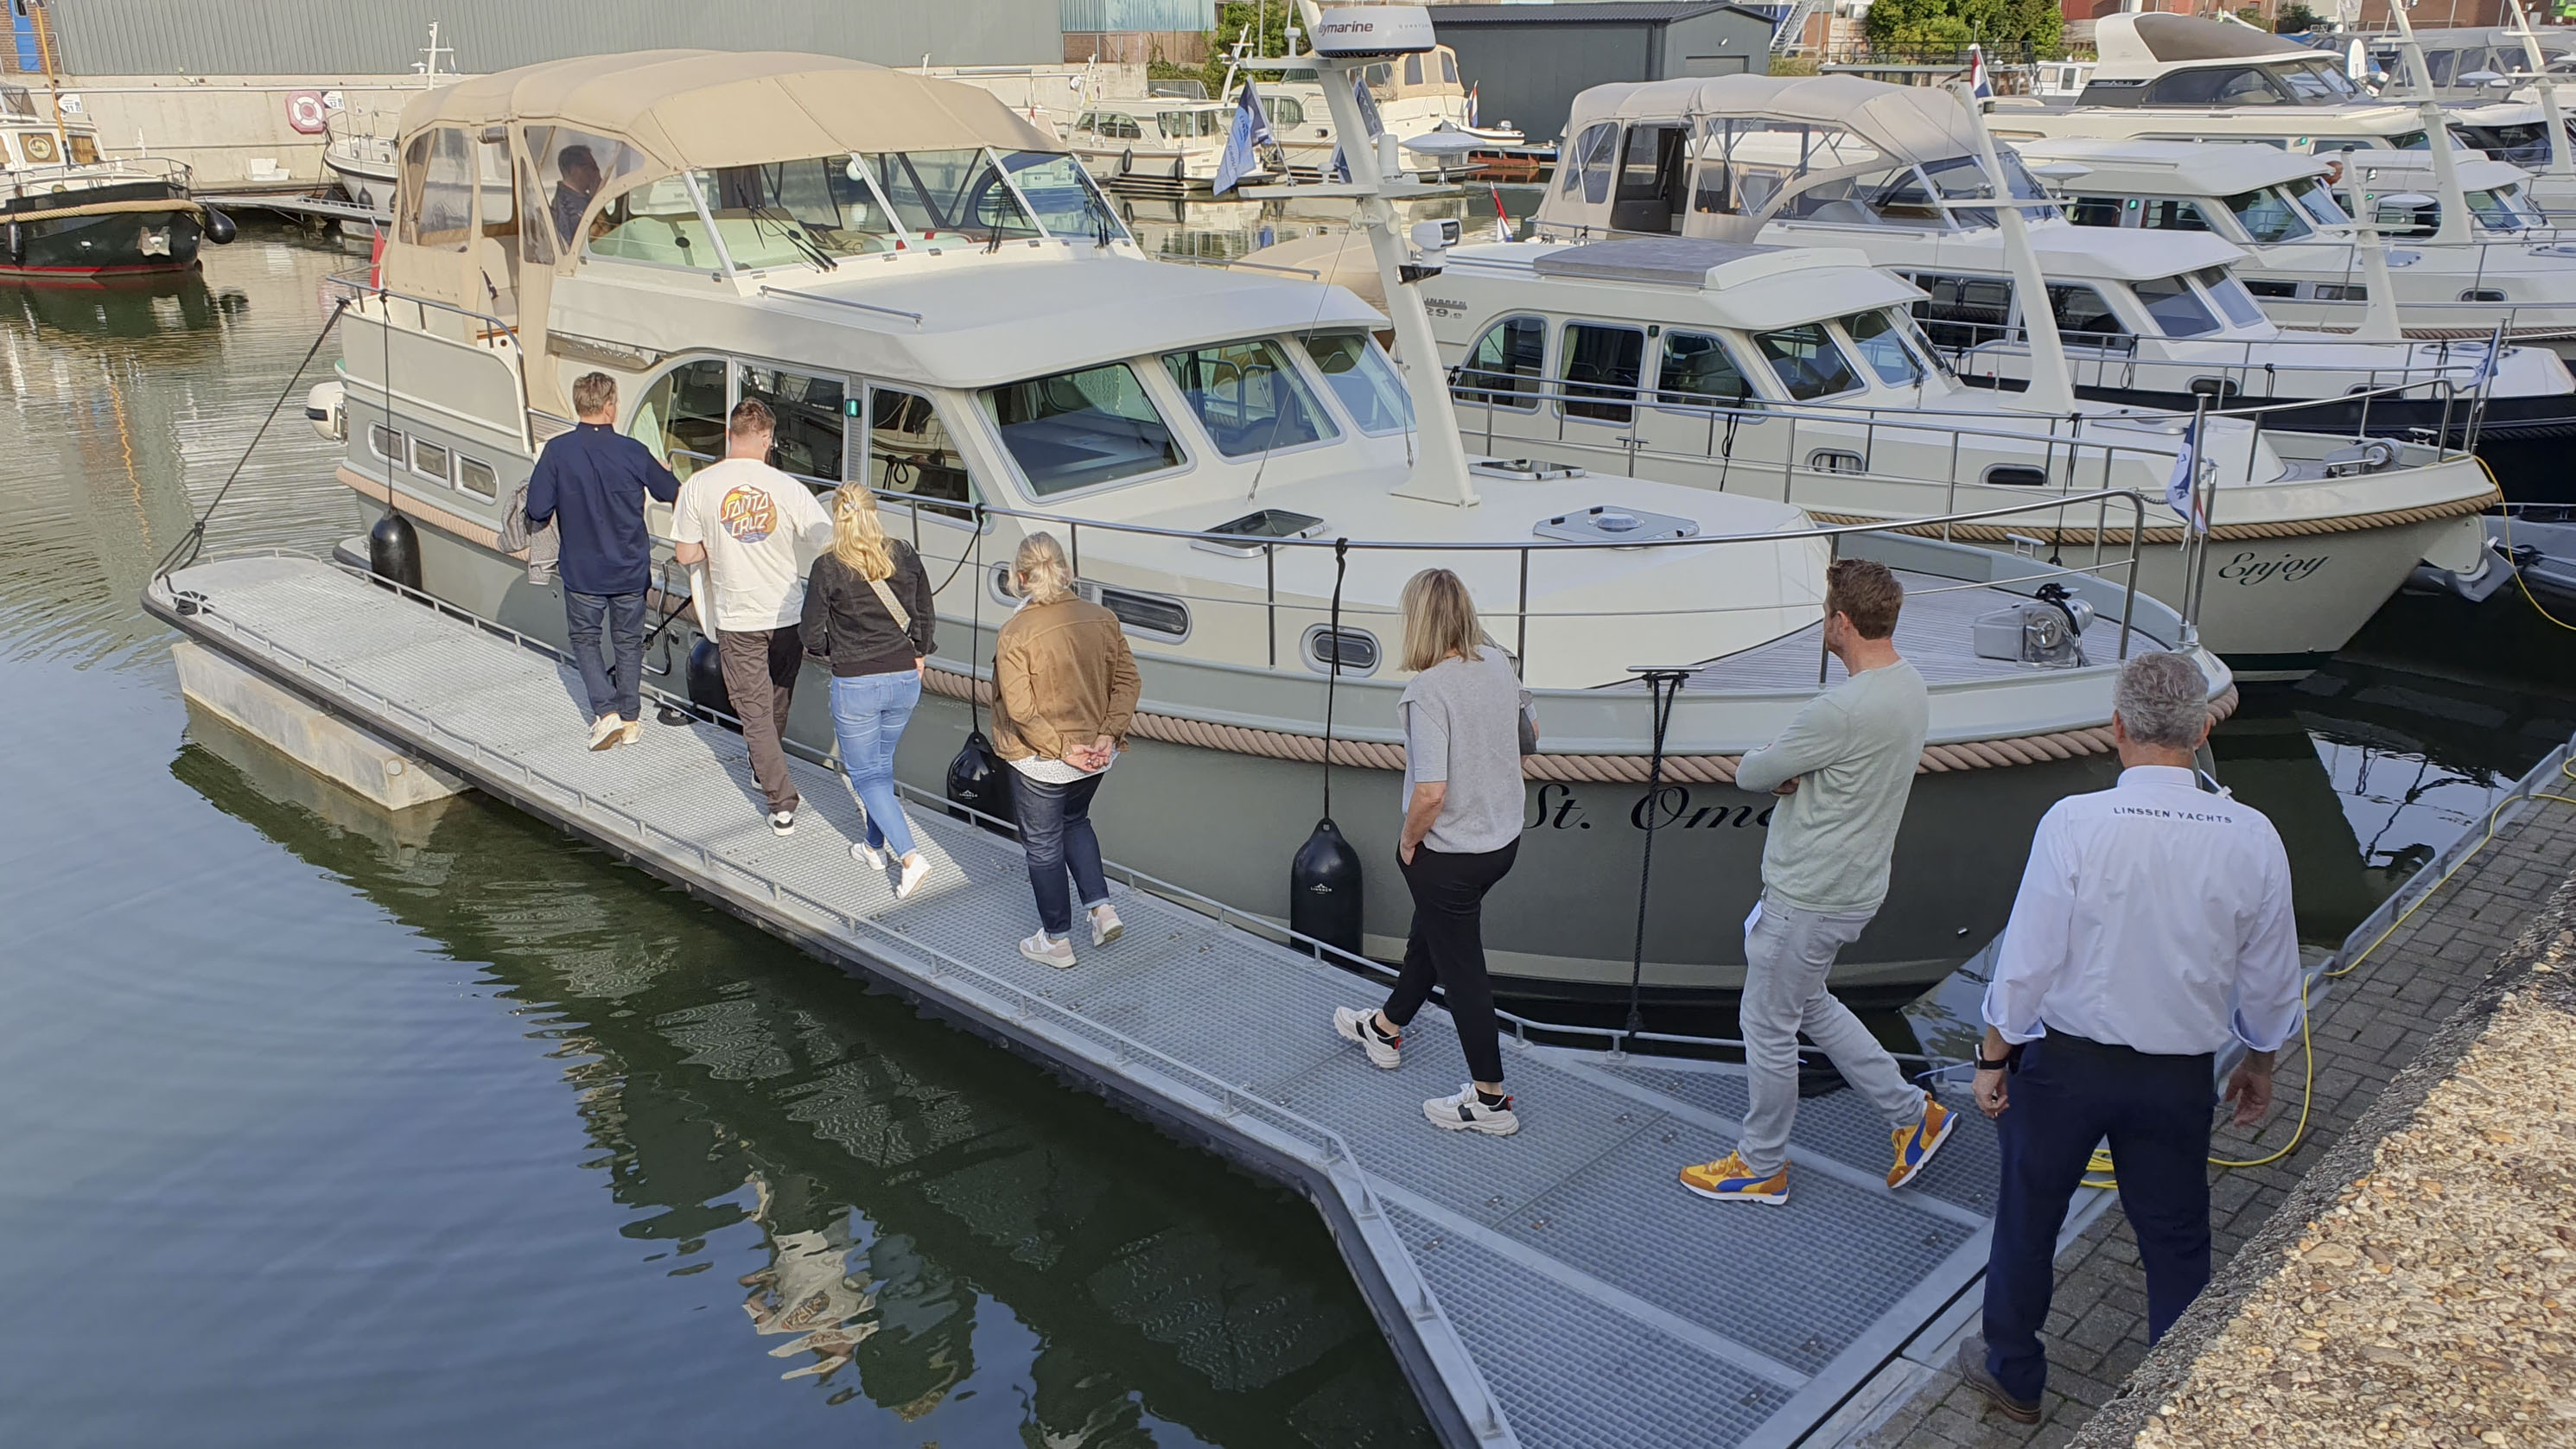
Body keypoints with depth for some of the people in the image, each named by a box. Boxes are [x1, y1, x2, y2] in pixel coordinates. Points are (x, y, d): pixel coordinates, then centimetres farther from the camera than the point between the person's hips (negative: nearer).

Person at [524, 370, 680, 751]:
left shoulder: (557, 451, -14)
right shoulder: (633, 451, -12)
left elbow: (537, 512, -14)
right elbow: (671, 493, 4)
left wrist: (536, 523, 11)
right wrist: (664, 471, 27)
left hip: (581, 571, -1)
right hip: (630, 571, 1)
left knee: (584, 638, 17)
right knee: (628, 641, 18)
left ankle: (606, 712, 3)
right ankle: (630, 719, 24)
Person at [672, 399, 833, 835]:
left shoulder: (699, 485, -10)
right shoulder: (787, 488, -12)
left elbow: (686, 555, -6)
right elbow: (830, 548, -12)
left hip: (737, 621, -1)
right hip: (788, 616, 1)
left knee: (755, 712, 6)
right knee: (778, 703, 24)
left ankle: (782, 803, -2)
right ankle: (765, 770, 44)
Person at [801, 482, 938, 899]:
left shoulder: (828, 568, -14)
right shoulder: (904, 555, -3)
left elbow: (812, 638, -8)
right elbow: (925, 618, 5)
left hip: (855, 684, -4)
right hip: (905, 679, 5)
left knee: (866, 775, 7)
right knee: (881, 765, 24)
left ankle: (911, 856, -8)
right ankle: (875, 847, 36)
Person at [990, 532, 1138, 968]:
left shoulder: (1014, 634, -20)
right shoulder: (1103, 619, -6)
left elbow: (1021, 709, -23)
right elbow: (1127, 680, -6)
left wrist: (1063, 748, -17)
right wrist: (1107, 735, -8)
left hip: (1040, 763, -5)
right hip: (1095, 756, 5)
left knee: (1043, 844, 13)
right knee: (1075, 821, 30)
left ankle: (1057, 940, 25)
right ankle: (1101, 908, 21)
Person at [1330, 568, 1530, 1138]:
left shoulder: (1428, 689, -27)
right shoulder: (1498, 663, -3)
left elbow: (1430, 793, -31)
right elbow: (1527, 732, 15)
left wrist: (1408, 840, -12)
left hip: (1449, 853, -8)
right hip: (1503, 838, 8)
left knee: (1460, 968, 8)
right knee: (1428, 936, 27)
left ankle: (1490, 1100, 20)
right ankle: (1385, 1029, 50)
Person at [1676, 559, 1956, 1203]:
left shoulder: (1842, 710, -29)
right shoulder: (1909, 686, 3)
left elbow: (1749, 773, -18)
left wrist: (1774, 768, 2)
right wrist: (1794, 775, -12)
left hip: (1807, 899, -10)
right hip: (1854, 885, 10)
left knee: (1769, 1027, 8)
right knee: (1808, 1005, 27)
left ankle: (1761, 1165, 25)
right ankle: (1912, 1112, 32)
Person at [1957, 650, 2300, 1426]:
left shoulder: (2073, 823, -23)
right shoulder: (2252, 837, -13)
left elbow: (2028, 960, -16)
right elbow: (2271, 982, -1)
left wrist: (1993, 1057, -2)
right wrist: (2259, 1064, 18)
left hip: (2067, 1063, -2)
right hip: (2181, 1076, 2)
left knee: (2029, 1219, 18)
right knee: (2177, 1240, 20)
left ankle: (2012, 1374, 37)